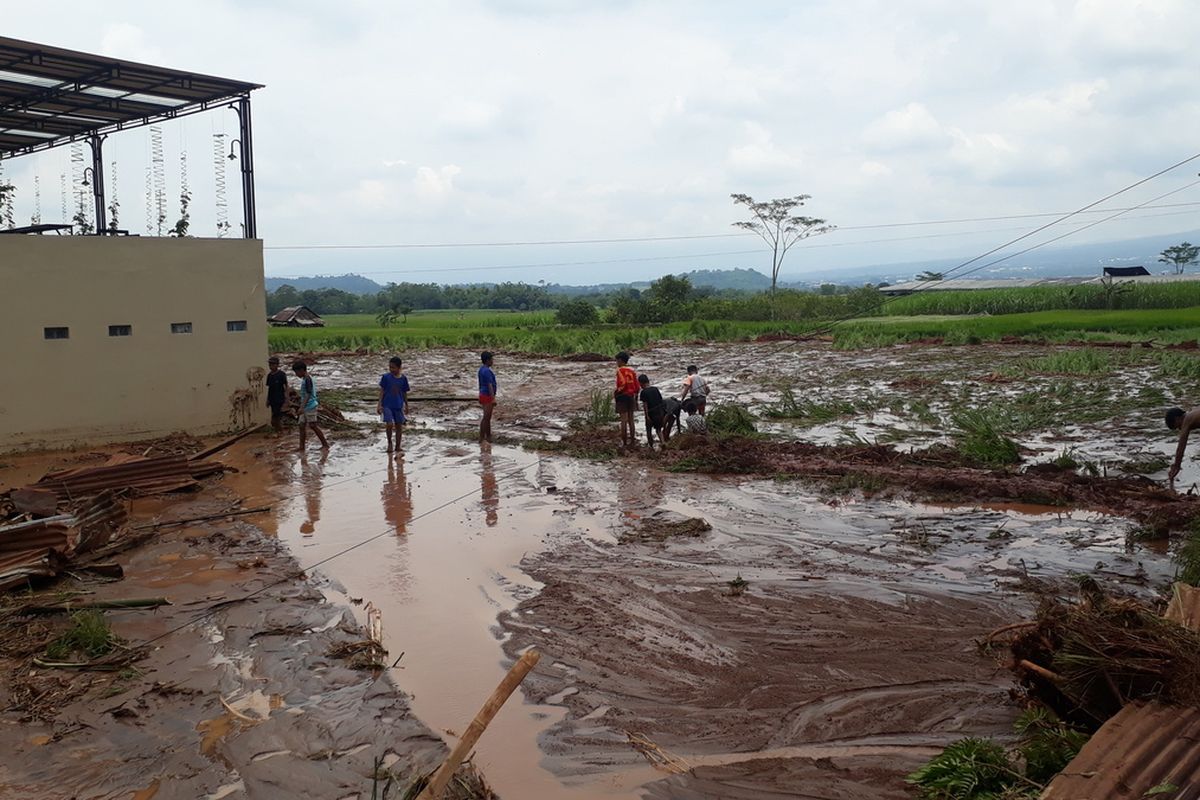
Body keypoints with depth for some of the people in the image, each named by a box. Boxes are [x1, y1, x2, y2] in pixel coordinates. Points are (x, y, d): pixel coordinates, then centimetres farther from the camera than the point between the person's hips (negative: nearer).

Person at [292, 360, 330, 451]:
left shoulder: (307, 379, -17)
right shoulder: (305, 379, 13)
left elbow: (308, 395, -22)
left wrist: (302, 407, -26)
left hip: (310, 406, -10)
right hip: (306, 407, 10)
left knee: (313, 425, -4)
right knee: (302, 426, 9)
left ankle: (325, 444, 4)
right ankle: (302, 447, 13)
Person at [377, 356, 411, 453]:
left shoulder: (403, 378, -1)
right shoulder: (385, 377, -5)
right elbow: (382, 391, -1)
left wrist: (406, 405, 15)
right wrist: (379, 404, -6)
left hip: (398, 406, 2)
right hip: (387, 405, -2)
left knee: (399, 426, 7)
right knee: (389, 424, -16)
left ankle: (398, 447, 21)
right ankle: (389, 442, 8)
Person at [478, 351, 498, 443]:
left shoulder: (481, 369, 10)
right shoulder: (487, 371, -21)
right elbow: (489, 385, -26)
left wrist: (481, 396, 25)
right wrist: (493, 399, -27)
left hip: (483, 395, 10)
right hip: (488, 397, -10)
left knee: (488, 417, 16)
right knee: (486, 418, -3)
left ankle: (489, 437, 24)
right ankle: (482, 438, 2)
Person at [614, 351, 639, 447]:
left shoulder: (620, 370, -11)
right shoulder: (632, 370, 9)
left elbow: (623, 383, -23)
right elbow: (636, 385, 9)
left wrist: (615, 392, -10)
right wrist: (635, 396, 18)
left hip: (622, 396, -6)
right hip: (631, 396, 6)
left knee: (624, 420, -4)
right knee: (631, 419, 11)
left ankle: (624, 442, -3)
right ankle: (632, 442, 15)